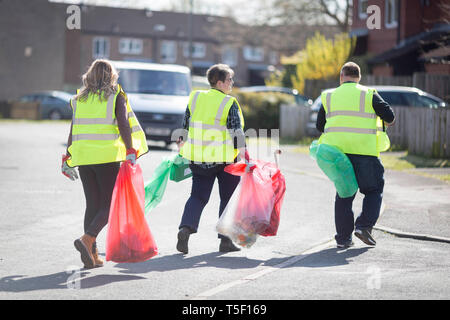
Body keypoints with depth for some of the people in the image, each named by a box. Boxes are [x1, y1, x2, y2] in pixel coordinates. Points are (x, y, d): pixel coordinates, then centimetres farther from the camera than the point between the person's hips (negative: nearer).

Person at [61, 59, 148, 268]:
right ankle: (87, 239, -22)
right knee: (109, 205, 1)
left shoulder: (80, 98, 11)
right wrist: (130, 152, -12)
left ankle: (92, 256, 6)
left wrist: (67, 160, 17)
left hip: (83, 157, 4)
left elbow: (73, 131, 12)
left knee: (92, 204, 11)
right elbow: (124, 125, -12)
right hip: (107, 157, -4)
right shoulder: (116, 96, 0)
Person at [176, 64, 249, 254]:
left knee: (198, 196, 11)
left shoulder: (195, 98, 5)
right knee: (228, 198, 10)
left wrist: (181, 145, 27)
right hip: (224, 159, -4)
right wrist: (245, 157, -18)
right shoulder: (229, 103, -11)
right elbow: (237, 132, -17)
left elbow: (185, 126, 13)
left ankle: (186, 227, -12)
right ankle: (225, 240, 11)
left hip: (198, 158, 4)